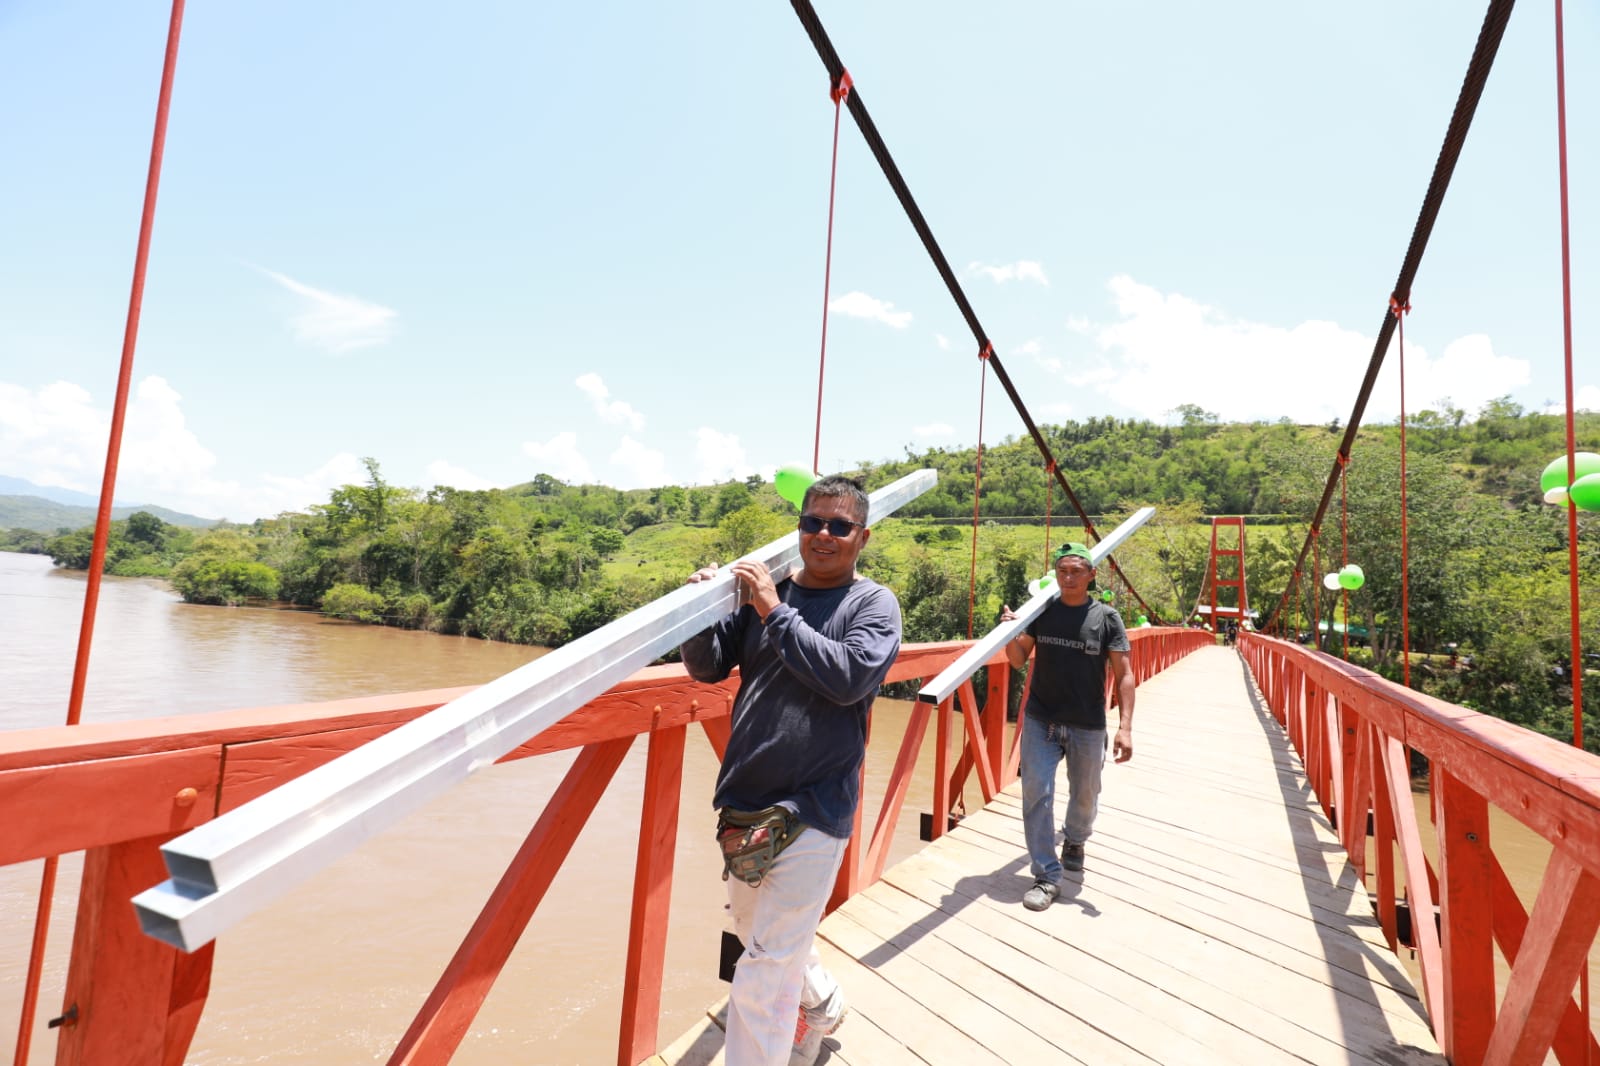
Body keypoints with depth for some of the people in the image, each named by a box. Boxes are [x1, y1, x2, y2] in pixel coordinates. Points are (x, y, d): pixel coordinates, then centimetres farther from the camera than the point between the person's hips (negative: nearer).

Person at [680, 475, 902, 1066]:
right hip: (743, 806, 6)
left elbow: (850, 678, -22)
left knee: (764, 974, -3)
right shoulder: (763, 589, 4)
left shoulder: (873, 603, -6)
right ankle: (823, 1004, 53)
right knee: (755, 930, 26)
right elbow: (707, 667, 4)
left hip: (811, 813, -6)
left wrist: (775, 613, -23)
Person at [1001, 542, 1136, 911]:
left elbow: (1123, 675, -7)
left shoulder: (1106, 618, -6)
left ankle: (1074, 840, 49)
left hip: (1087, 727, 0)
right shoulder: (1041, 610, -2)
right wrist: (1011, 633, -16)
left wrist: (1125, 727, -16)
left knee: (1085, 795, 17)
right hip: (1040, 721, 1)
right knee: (1036, 794, -6)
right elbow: (1019, 660, 5)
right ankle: (1047, 877, 6)